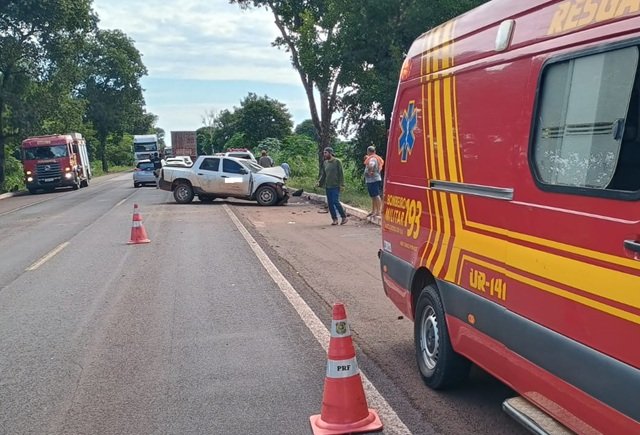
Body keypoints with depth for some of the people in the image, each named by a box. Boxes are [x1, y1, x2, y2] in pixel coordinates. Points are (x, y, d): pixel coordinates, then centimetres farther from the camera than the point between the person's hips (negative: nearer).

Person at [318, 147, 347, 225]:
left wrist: (342, 184, -13)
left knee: (335, 201, -12)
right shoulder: (325, 163, 13)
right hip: (327, 186, 6)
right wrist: (319, 182, 5)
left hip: (335, 186, -6)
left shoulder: (337, 161, -4)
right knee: (330, 203, 4)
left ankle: (344, 217, 2)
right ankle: (334, 219, 12)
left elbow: (341, 174, -7)